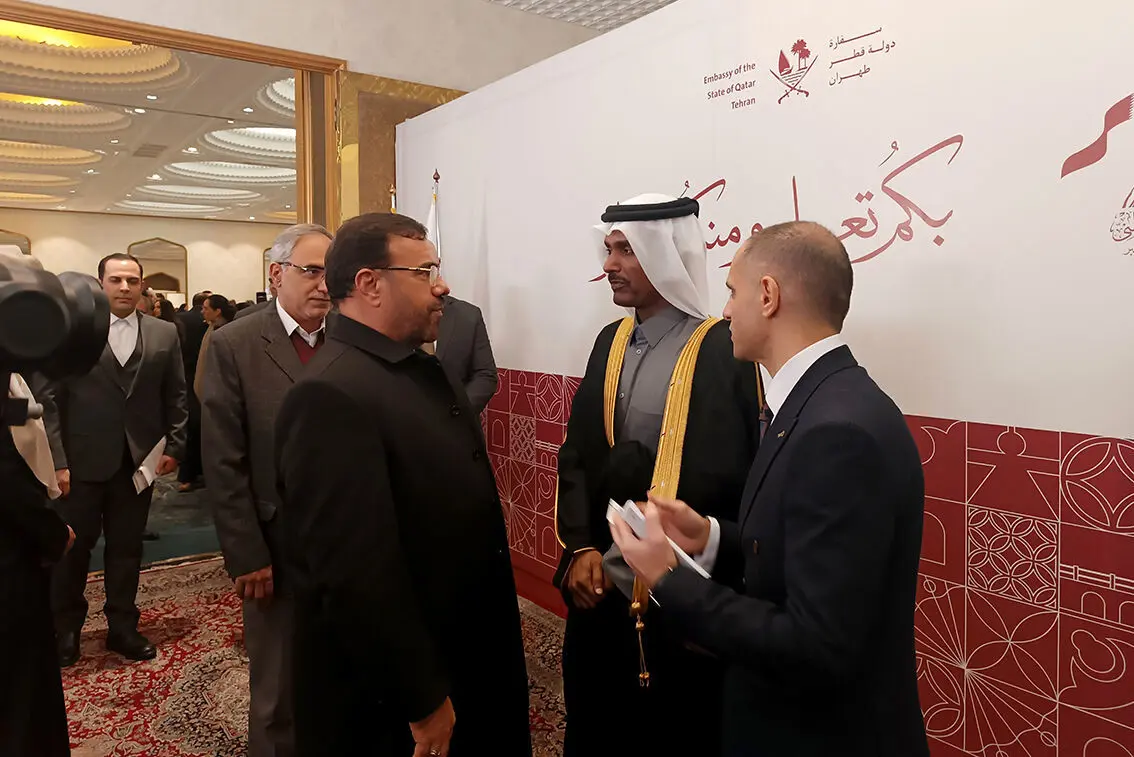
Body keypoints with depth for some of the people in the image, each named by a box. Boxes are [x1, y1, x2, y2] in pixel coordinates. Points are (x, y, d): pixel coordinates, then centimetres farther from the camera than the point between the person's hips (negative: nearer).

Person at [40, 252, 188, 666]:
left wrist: (174, 446, -1)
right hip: (82, 461, -1)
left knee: (126, 547, 13)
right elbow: (50, 399, -5)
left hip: (140, 461, 2)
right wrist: (57, 461, -10)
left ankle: (122, 626, 27)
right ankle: (66, 626, 31)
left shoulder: (164, 334, 3)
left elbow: (176, 397, 6)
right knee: (73, 545, 11)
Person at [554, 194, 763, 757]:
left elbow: (735, 477, -18)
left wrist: (632, 471, -18)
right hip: (600, 586, 6)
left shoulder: (725, 349, -15)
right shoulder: (611, 342, 6)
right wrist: (579, 547, -3)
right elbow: (577, 453, 7)